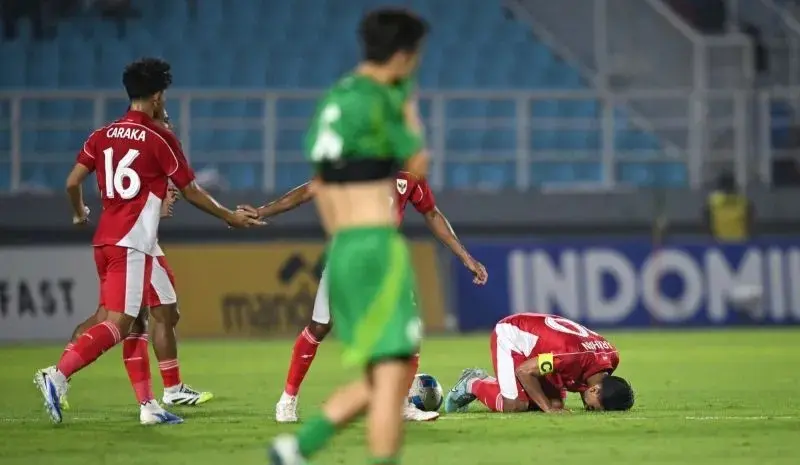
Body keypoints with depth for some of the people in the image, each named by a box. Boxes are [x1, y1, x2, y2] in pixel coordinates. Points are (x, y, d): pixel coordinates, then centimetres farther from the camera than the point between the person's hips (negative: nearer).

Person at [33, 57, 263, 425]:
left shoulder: (103, 135, 9)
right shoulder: (160, 139, -6)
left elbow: (73, 182, 8)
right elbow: (191, 191, 1)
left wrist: (79, 214, 29)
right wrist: (229, 217, 14)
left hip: (105, 240, 7)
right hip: (132, 244, -7)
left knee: (136, 323, 13)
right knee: (119, 325, -11)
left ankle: (147, 404, 12)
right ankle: (57, 375, -25)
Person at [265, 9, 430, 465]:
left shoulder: (335, 99, 16)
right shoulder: (378, 101, -12)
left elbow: (321, 186, 22)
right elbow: (418, 166, 0)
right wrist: (410, 111, 13)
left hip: (343, 252, 9)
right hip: (378, 250, -9)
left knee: (384, 378, 15)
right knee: (392, 378, -8)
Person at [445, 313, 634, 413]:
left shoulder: (612, 358, -16)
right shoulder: (573, 356, -41)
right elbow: (524, 371, -29)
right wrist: (549, 408, -27)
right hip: (510, 335, -8)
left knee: (556, 403, 2)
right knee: (515, 405, -21)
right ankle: (472, 384, 10)